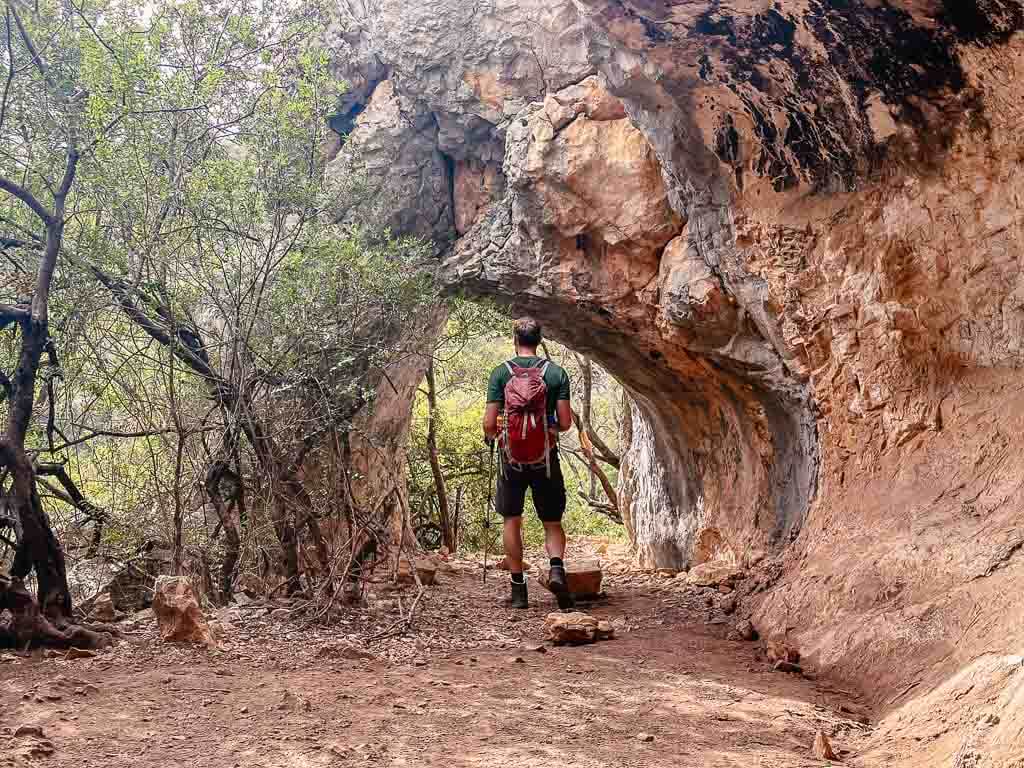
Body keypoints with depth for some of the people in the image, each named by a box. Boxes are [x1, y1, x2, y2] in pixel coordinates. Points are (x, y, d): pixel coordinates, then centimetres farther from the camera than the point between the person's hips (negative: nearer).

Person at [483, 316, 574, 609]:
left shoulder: (500, 373, -3)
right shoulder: (556, 373, -1)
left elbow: (489, 423, -6)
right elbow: (565, 423, -4)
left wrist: (489, 435, 17)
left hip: (511, 456, 0)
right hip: (545, 456, 0)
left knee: (512, 521, 12)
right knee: (552, 522, 10)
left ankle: (518, 589, 11)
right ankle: (556, 567, -17)